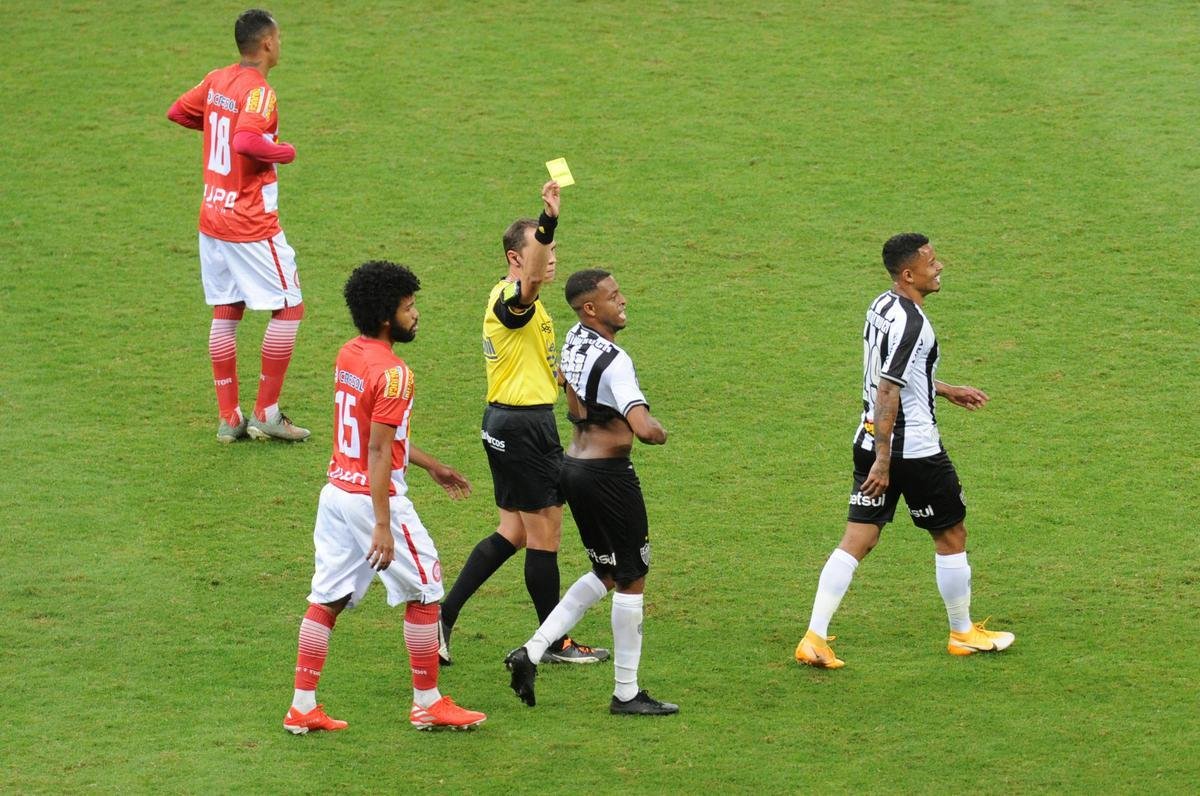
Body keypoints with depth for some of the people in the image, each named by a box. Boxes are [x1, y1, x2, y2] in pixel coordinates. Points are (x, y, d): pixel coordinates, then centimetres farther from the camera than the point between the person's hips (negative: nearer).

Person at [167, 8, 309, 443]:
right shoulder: (259, 92, -19)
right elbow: (246, 142, -34)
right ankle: (266, 413, 4)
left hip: (212, 216, 8)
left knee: (225, 313, 12)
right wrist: (285, 152, -17)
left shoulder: (216, 81, 5)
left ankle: (229, 418, 15)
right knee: (289, 308, 3)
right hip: (252, 225, -8)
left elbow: (177, 112, 17)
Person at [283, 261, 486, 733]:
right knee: (423, 592, 7)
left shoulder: (348, 356, 9)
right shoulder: (391, 373, -19)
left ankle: (302, 707, 11)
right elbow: (378, 452, -23)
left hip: (337, 492, 8)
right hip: (373, 498, -8)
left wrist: (431, 466, 29)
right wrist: (382, 527, -24)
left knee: (327, 600, 10)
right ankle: (427, 703, 15)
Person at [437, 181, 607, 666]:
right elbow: (531, 280, -43)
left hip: (506, 421, 10)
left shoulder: (513, 299, 15)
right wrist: (548, 220, -55)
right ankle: (555, 642, 9)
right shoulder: (511, 298, -18)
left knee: (515, 531, 14)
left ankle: (444, 616, 11)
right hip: (523, 424, -10)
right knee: (545, 531, -1)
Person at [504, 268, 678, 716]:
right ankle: (626, 693, 9)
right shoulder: (614, 361, -21)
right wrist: (659, 433, -9)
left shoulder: (573, 341, 7)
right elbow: (644, 429, -29)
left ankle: (533, 650, 10)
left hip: (573, 465, 9)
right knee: (631, 580, 3)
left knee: (605, 574, 21)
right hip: (608, 474, -9)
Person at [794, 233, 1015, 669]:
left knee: (857, 539, 5)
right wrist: (883, 462, -24)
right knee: (951, 535, 11)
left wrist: (947, 390, 32)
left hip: (871, 441, 8)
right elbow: (887, 394, -24)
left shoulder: (881, 307, 8)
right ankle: (963, 634, 25)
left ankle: (814, 637, -4)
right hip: (914, 449, -8)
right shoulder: (910, 323, -21)